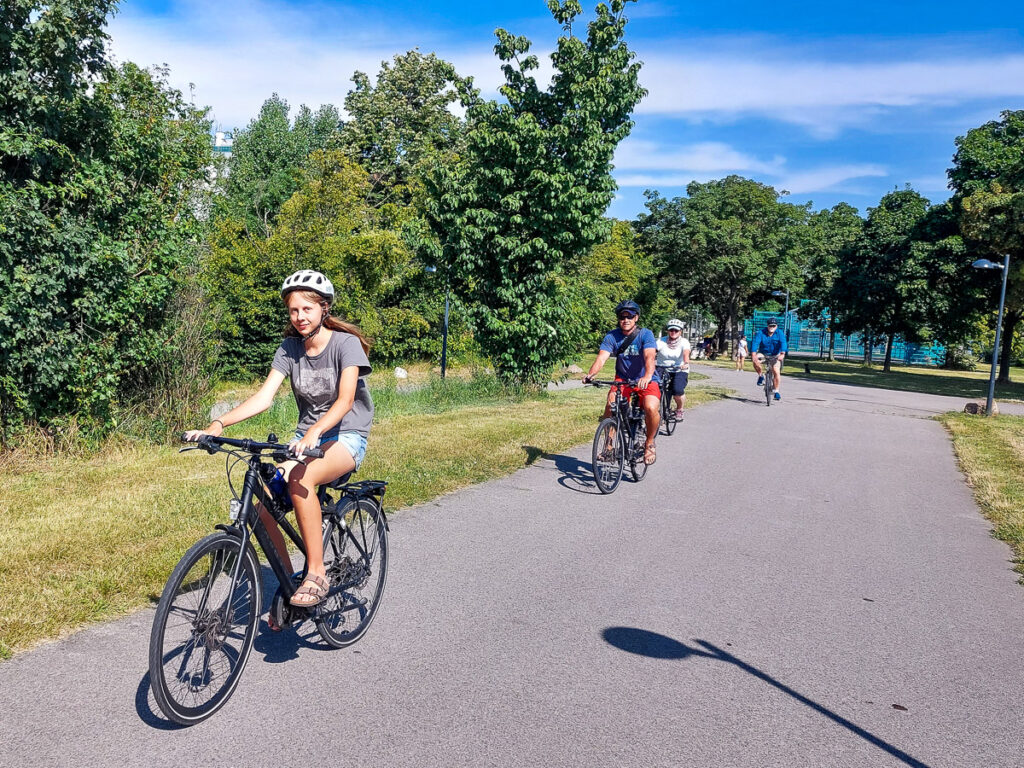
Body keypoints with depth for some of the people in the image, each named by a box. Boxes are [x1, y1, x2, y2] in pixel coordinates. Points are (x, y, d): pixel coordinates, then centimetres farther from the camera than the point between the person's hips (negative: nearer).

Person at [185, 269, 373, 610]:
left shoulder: (345, 343, -13)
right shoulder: (289, 348, 2)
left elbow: (345, 399, -26)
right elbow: (264, 396, -9)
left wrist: (315, 432, -44)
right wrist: (218, 424, -24)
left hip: (347, 436, -5)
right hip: (307, 437, 5)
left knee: (299, 478, -36)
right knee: (263, 503, -17)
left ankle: (316, 574, -24)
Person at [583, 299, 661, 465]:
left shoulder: (645, 334, -11)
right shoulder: (612, 336, -4)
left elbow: (650, 357, -27)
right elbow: (602, 357, -17)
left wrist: (647, 376, -47)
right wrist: (590, 374, -38)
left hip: (646, 381, -2)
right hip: (623, 379, 2)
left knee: (651, 408, -29)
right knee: (611, 404, -26)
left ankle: (649, 443, -2)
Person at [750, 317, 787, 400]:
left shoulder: (780, 333, -14)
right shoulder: (761, 333, -15)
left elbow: (783, 343, -29)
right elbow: (755, 342, -27)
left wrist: (782, 354, -47)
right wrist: (753, 354, -43)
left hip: (775, 355, 0)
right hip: (763, 353, 0)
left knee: (776, 371, -15)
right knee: (755, 360, -31)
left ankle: (776, 391, 1)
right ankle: (761, 375, -5)